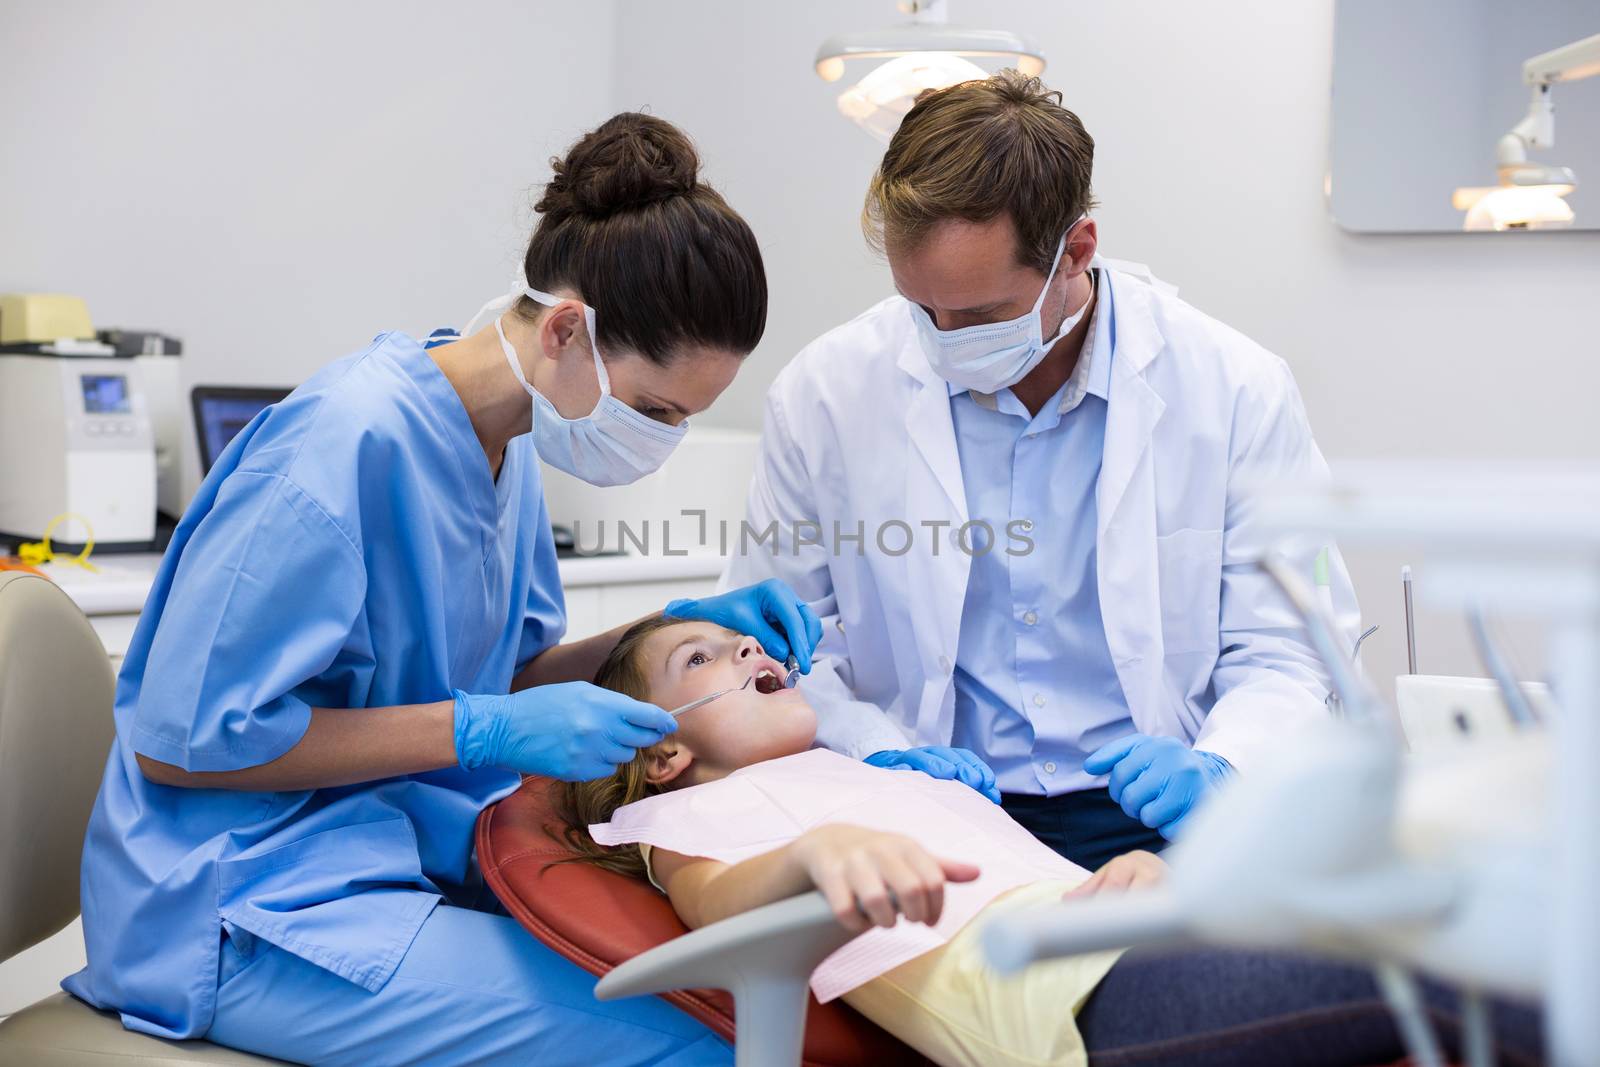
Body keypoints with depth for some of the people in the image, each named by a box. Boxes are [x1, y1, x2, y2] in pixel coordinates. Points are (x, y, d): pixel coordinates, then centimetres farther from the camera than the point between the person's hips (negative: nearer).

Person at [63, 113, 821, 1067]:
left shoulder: (507, 441, 5)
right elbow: (180, 736, -20)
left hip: (416, 844, 8)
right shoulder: (355, 436, -22)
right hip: (249, 910, -8)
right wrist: (484, 730, -21)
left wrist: (678, 633, -2)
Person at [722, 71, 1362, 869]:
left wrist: (1215, 767, -18)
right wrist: (876, 748, -11)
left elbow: (1286, 652, 3)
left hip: (1147, 819, 1)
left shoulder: (1236, 390, -3)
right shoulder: (823, 395, -1)